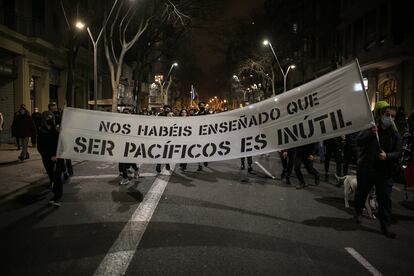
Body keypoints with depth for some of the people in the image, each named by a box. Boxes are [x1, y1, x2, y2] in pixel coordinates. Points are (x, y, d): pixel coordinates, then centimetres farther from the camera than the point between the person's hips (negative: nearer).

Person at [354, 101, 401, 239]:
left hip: (385, 171, 1)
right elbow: (358, 142, -19)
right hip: (366, 169, -1)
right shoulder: (370, 129, -6)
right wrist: (371, 133, -33)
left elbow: (398, 153, -1)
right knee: (361, 192, 16)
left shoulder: (394, 134, 0)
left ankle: (385, 227, 11)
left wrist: (387, 156, -21)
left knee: (385, 199, 1)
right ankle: (358, 212, 43)